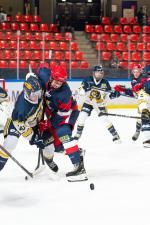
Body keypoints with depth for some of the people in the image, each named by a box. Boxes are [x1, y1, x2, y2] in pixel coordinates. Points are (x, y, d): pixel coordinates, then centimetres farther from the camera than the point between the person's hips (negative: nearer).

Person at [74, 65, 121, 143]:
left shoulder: (105, 82, -14)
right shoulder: (87, 80, -17)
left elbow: (108, 95, -7)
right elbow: (81, 92, -18)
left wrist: (113, 94, -28)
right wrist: (86, 88, -38)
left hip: (100, 104, 0)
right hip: (88, 102, 1)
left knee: (104, 119, -10)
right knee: (82, 116, -12)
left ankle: (115, 135, 3)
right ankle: (78, 135, 6)